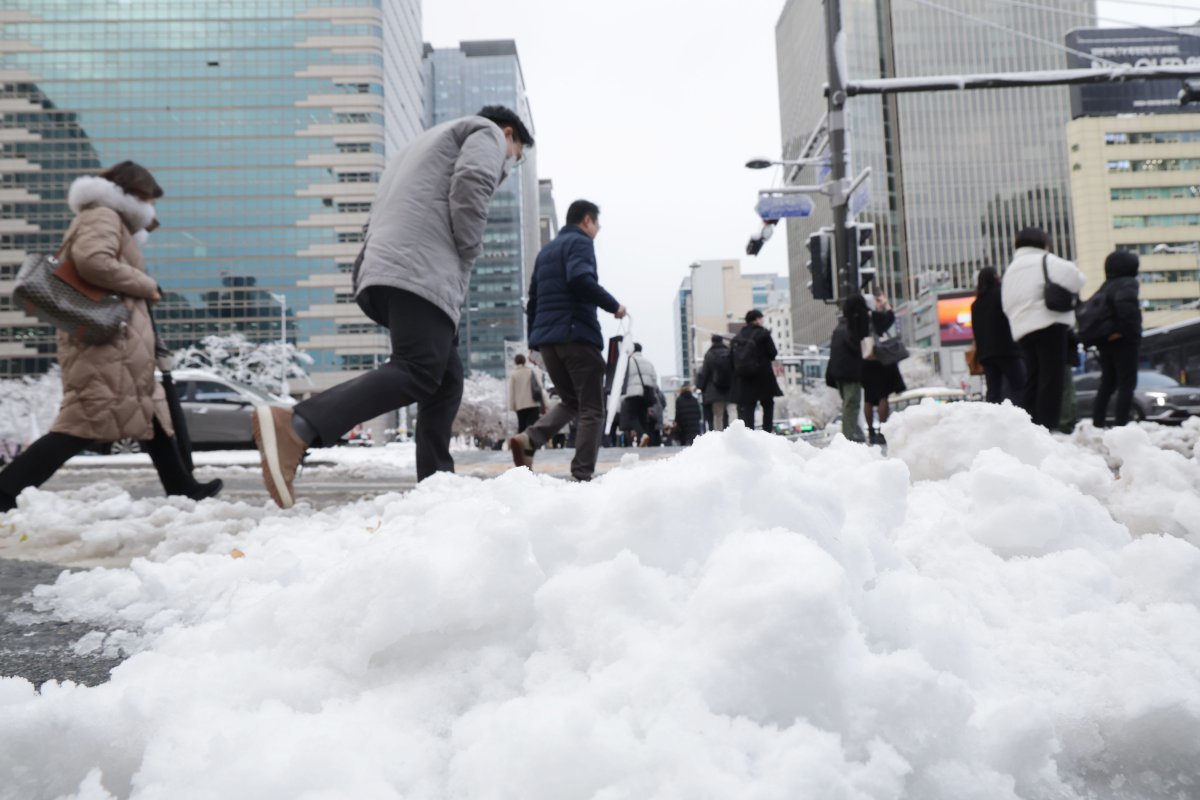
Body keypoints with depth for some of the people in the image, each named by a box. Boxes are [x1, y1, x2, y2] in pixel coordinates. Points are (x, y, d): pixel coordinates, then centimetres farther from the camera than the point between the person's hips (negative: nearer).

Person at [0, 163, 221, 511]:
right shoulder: (103, 216, -5)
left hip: (114, 339, 11)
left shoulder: (112, 221, 27)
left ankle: (181, 487, 23)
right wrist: (146, 285, -13)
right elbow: (93, 262, -23)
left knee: (149, 412, 15)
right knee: (84, 423, -15)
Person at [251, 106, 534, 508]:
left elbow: (389, 207, 29)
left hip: (381, 269, 9)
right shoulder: (487, 133, 16)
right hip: (420, 270, -9)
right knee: (417, 372, -21)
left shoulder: (435, 140, 41)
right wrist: (468, 253, 0)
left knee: (446, 376, 11)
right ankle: (296, 428, -37)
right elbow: (470, 185, -9)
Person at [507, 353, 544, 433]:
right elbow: (539, 387, 3)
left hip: (520, 405, 0)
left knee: (521, 426, 8)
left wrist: (512, 406, 3)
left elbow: (511, 391, 1)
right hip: (533, 403, 0)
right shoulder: (531, 372, 6)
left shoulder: (513, 374, 3)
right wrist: (543, 402, 6)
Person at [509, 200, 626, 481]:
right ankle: (583, 476, -8)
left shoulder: (545, 251, 24)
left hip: (546, 338, 8)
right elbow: (581, 279, -20)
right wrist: (613, 305, -10)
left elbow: (533, 299, 23)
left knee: (571, 402, 18)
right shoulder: (580, 242, -1)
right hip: (577, 334, -8)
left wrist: (534, 339, 24)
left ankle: (527, 440, -5)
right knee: (591, 410, -2)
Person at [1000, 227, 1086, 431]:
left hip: (1022, 330, 7)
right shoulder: (1046, 261, 0)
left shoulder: (1010, 271, 24)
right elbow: (1076, 280, -8)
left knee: (1033, 380, 10)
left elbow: (1006, 306, 23)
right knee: (1051, 379, -8)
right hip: (1049, 325, -7)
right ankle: (1047, 427, -13)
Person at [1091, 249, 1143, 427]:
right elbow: (1125, 302, -30)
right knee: (1127, 384, -5)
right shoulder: (1128, 283, -9)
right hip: (1124, 342, -8)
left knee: (1107, 383, 14)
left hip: (1105, 343, 8)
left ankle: (1097, 423, 13)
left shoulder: (1106, 286, 15)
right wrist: (1125, 329, -23)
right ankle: (1121, 423, -10)